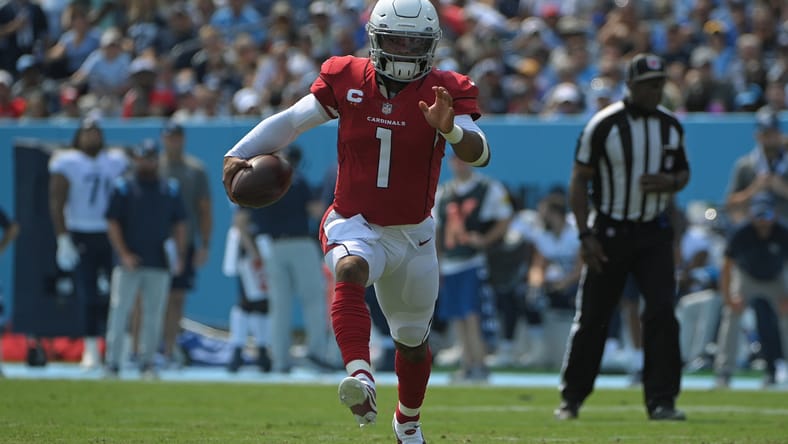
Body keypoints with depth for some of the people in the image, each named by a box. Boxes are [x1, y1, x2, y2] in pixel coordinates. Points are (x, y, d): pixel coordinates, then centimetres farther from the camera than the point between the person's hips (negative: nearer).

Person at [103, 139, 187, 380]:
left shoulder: (170, 189, 11)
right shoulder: (123, 188, 3)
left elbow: (179, 224, 13)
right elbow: (113, 223, -1)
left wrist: (180, 256, 1)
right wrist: (124, 254, -11)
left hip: (159, 264, 3)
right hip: (129, 263, -3)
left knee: (154, 315, 3)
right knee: (119, 312, -7)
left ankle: (147, 364, 10)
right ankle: (112, 364, -5)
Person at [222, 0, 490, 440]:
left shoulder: (445, 92, -10)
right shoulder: (346, 79, -6)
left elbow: (479, 154, -23)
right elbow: (292, 121, 4)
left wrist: (449, 128, -44)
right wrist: (239, 154, -7)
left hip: (413, 235, 1)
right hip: (355, 225, -1)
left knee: (413, 341, 18)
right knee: (350, 270, -38)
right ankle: (361, 375, -55)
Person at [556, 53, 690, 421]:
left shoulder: (671, 125, 5)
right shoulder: (604, 125, -9)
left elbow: (683, 171, 18)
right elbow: (579, 181, -7)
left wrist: (672, 181, -8)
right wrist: (586, 235, -13)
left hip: (654, 234, 3)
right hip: (610, 233, -3)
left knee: (661, 314, -10)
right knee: (591, 318, 3)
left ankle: (661, 400, -6)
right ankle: (571, 398, 16)